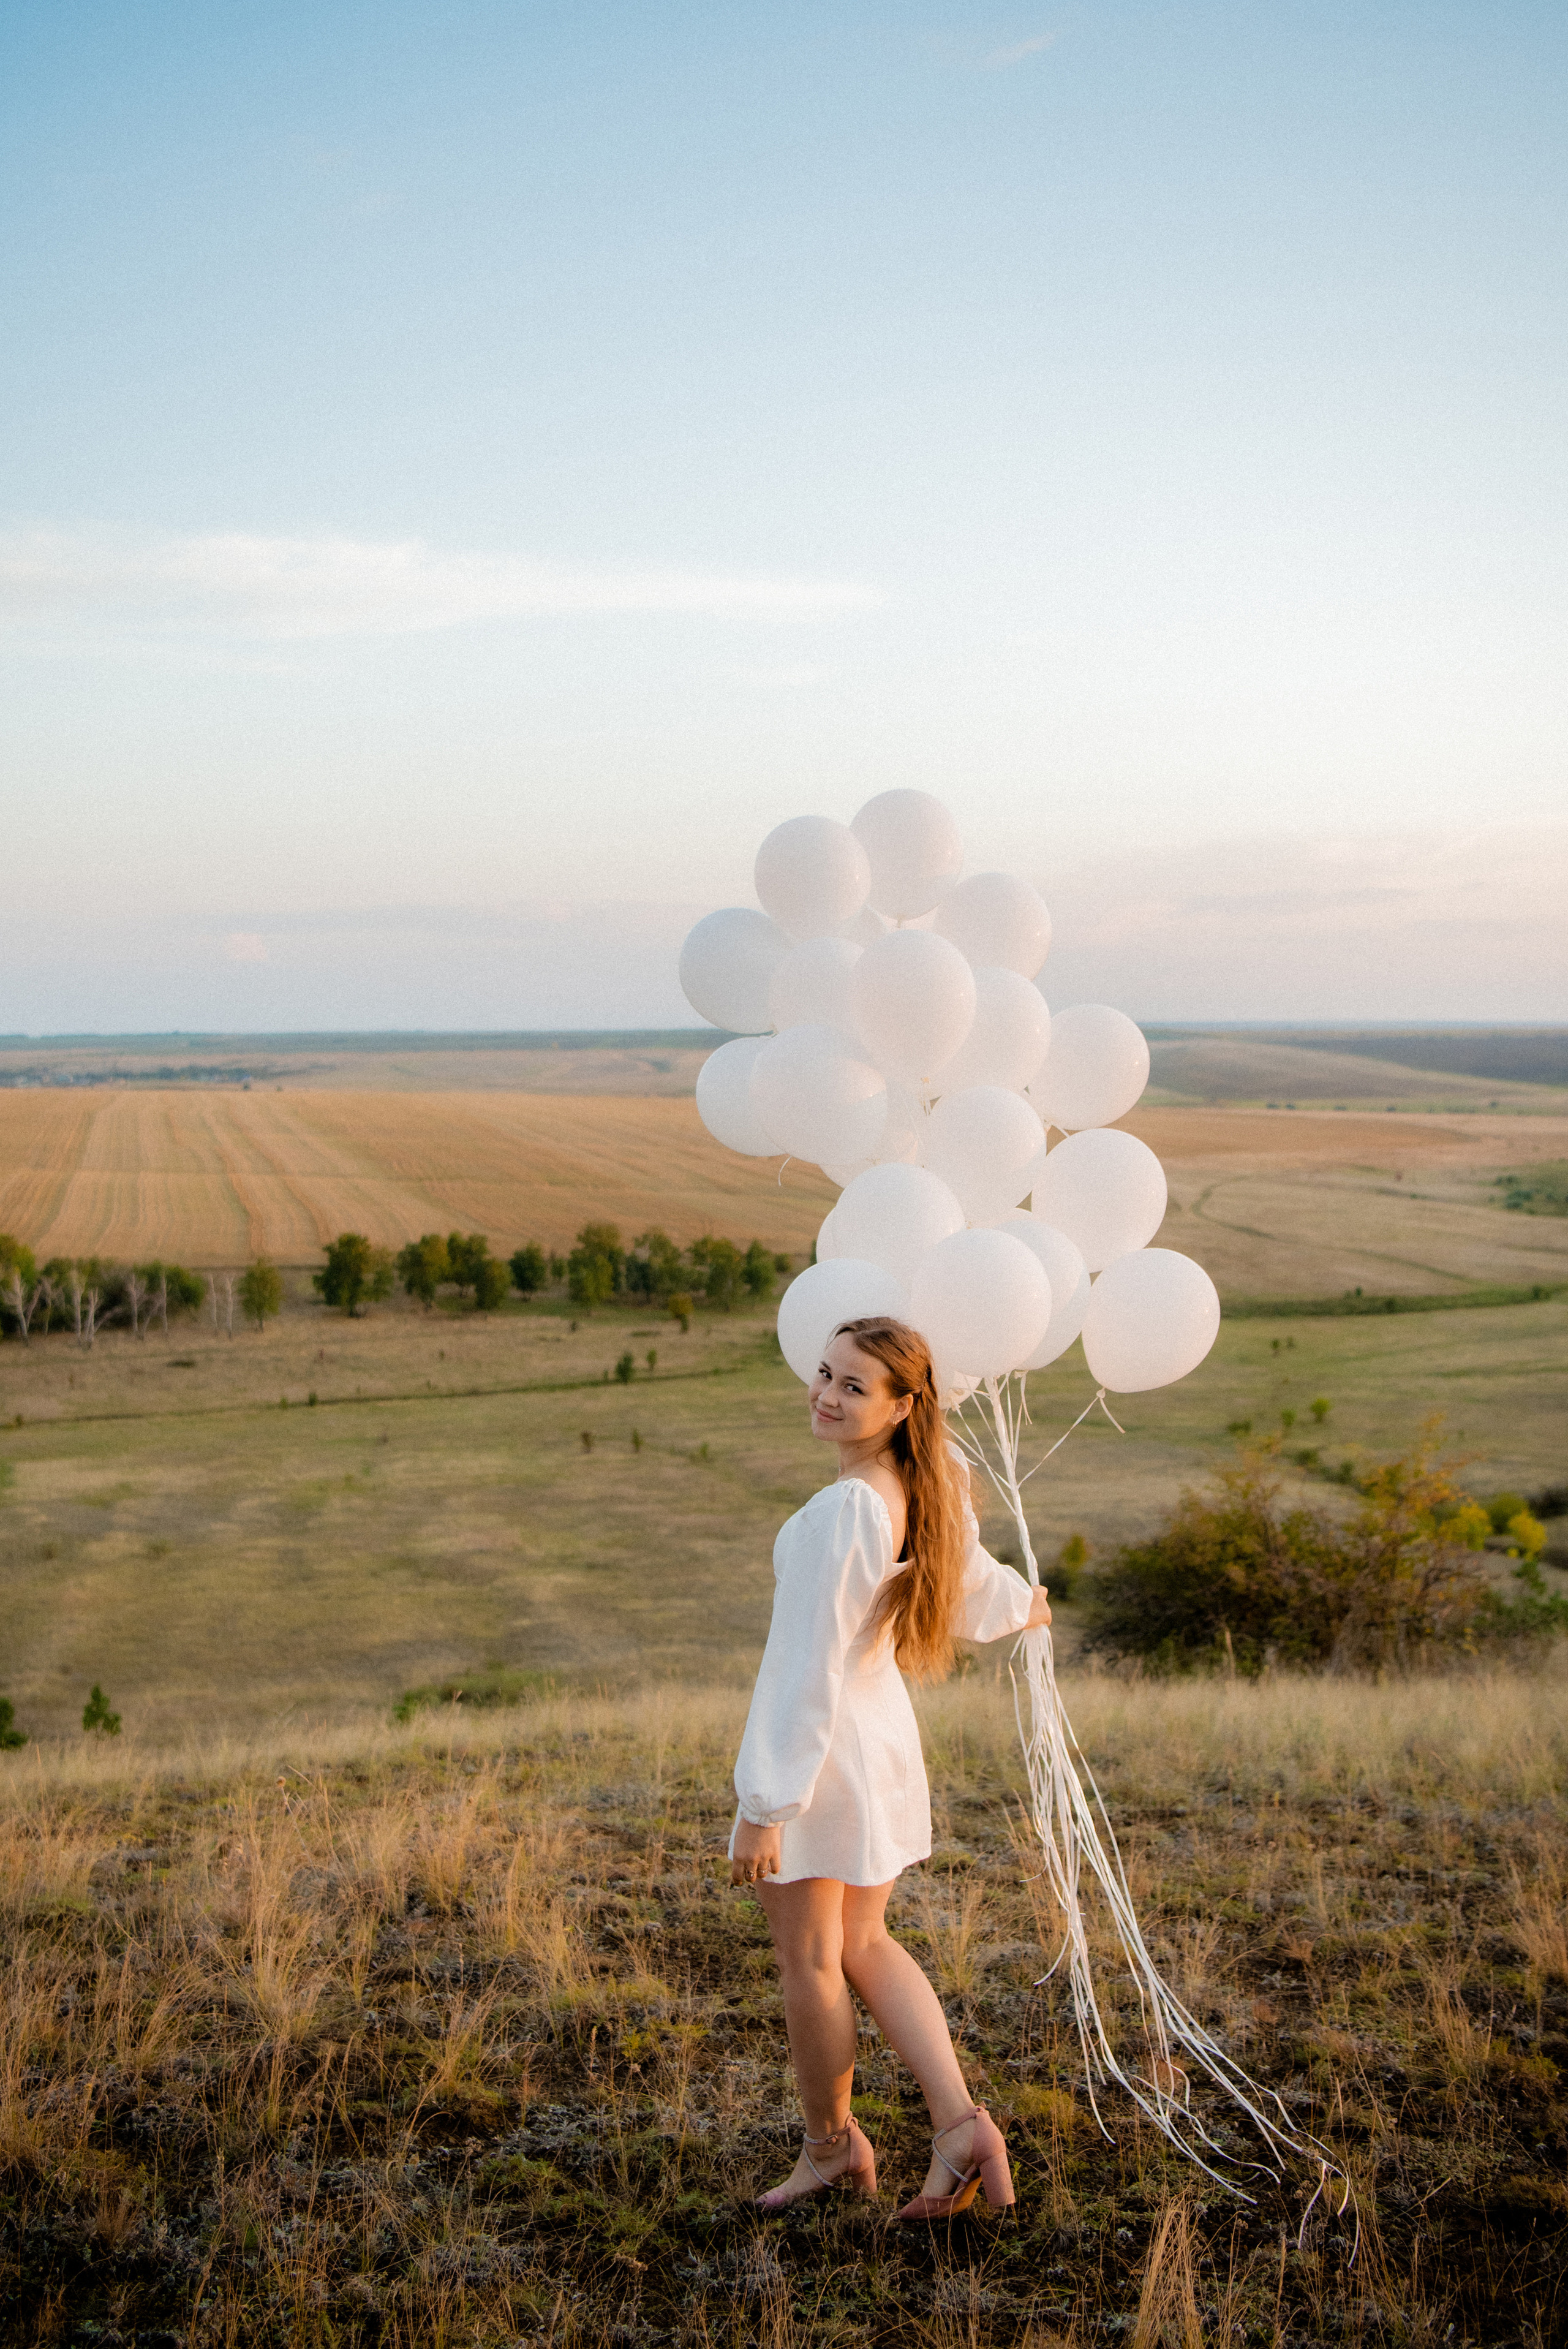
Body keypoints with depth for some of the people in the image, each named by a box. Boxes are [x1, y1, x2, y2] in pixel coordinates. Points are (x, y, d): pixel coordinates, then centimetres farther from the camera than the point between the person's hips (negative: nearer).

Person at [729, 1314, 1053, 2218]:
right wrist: (1020, 1603, 42)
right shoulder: (932, 1489, -2)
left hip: (820, 1748, -8)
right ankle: (960, 2121, 10)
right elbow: (972, 1582, 17)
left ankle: (830, 2148, 28)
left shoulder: (842, 1511, -27)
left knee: (810, 1962, 11)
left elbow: (811, 1668, -26)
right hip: (886, 1733, 8)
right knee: (864, 1944, 20)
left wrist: (764, 1807, -20)